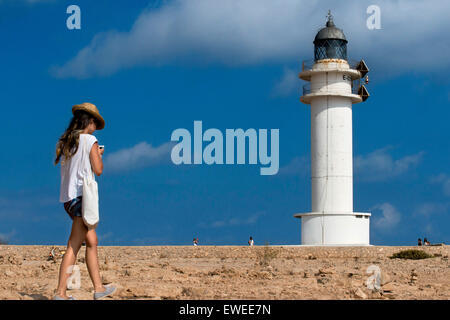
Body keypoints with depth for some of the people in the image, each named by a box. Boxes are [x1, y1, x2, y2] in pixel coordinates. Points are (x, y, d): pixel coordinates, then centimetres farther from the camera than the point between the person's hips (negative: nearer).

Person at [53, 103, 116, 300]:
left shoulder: (64, 142, 13)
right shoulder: (89, 140, -7)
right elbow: (98, 169, -7)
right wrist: (98, 155, 12)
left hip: (67, 198, 8)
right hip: (82, 196, -8)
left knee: (91, 241, 13)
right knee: (74, 246, -8)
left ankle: (98, 288, 13)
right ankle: (60, 293, -11)